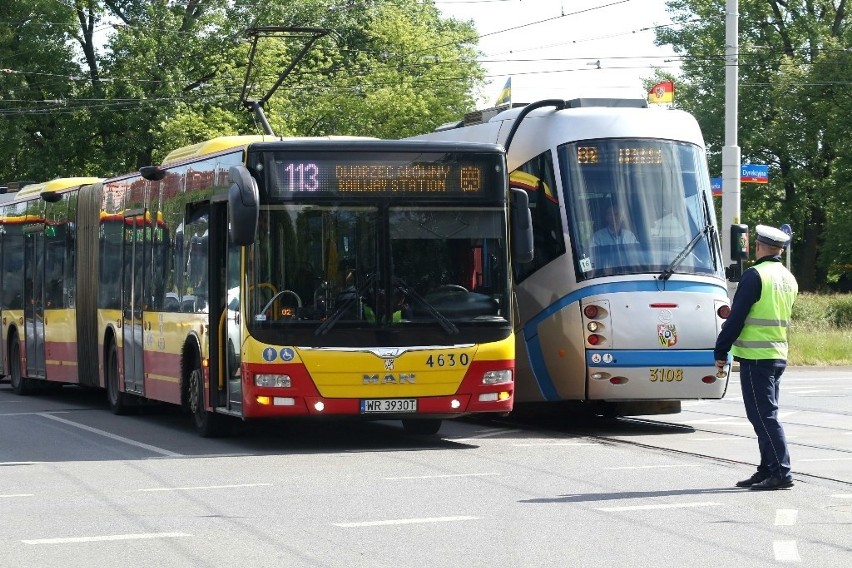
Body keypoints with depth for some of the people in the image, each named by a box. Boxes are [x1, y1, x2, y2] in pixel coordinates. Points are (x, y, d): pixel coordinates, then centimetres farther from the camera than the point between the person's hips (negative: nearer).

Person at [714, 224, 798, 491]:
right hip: (779, 355, 8)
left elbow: (736, 317, -14)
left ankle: (781, 473, -11)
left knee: (763, 416, -7)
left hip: (755, 356, -8)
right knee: (767, 414, 14)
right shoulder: (789, 279, 13)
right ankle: (768, 470, 16)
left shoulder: (755, 275, -13)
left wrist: (721, 351, -7)